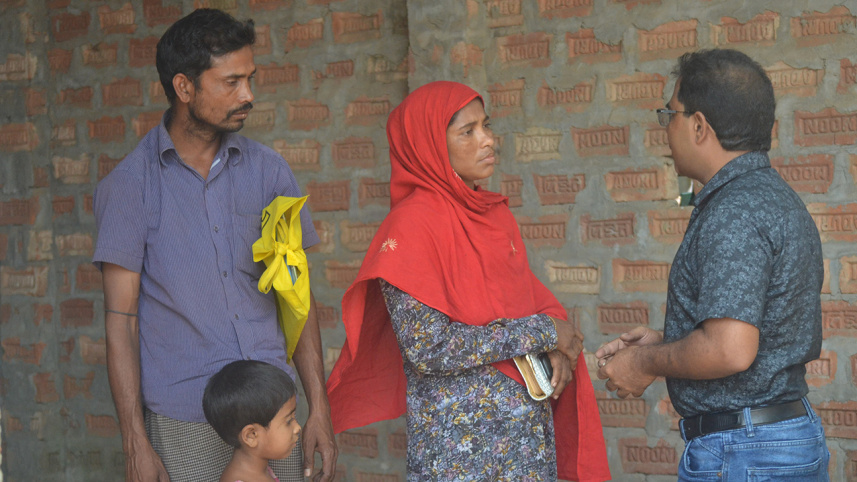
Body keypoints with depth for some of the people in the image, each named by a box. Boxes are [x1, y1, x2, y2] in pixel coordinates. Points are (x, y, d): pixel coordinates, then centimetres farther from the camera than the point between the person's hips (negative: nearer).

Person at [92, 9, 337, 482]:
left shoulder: (268, 171, 7)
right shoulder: (129, 185, -2)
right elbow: (121, 320, -3)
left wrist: (319, 408, 3)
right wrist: (135, 444, -8)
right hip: (182, 420, -3)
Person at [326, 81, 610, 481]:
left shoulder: (496, 213, 10)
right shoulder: (411, 223, -12)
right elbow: (427, 347, -19)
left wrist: (558, 350, -4)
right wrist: (543, 333, -15)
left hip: (529, 422, 6)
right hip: (458, 437, -6)